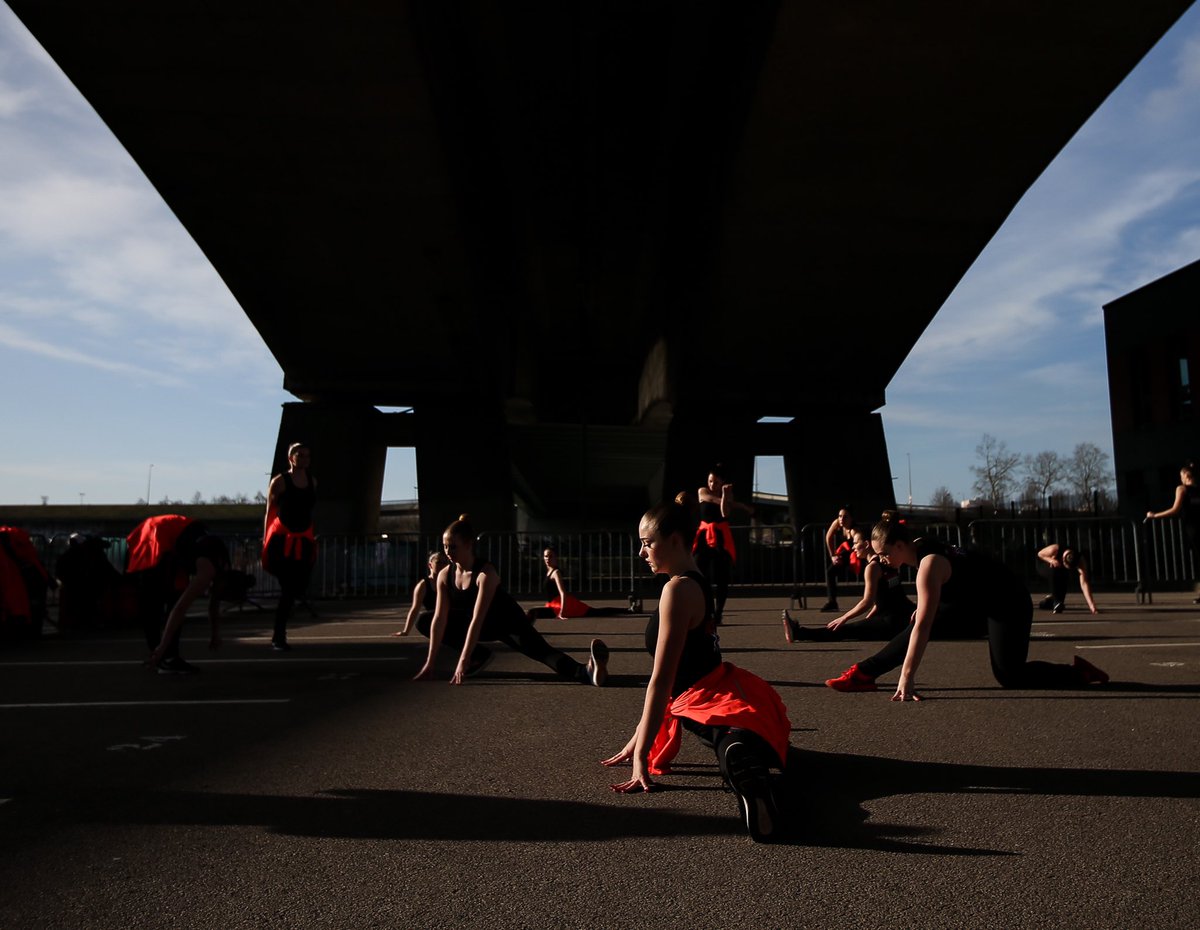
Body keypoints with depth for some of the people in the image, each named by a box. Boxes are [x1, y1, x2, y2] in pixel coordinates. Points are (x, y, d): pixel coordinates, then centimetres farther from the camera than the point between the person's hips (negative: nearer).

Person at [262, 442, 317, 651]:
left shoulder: (312, 481, 11)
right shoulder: (279, 481, -5)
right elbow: (269, 513, -4)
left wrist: (313, 539, 14)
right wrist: (266, 542, -8)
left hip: (303, 540, 5)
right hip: (282, 539, -5)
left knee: (298, 587, 5)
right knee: (288, 589, -9)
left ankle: (279, 635, 24)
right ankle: (278, 638, 1)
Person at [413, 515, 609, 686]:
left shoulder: (486, 572, -32)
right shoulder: (444, 575, -14)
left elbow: (477, 619, -37)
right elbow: (439, 619, -17)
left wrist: (463, 662, -41)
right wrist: (430, 663, -21)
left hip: (508, 621, -6)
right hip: (483, 625, 6)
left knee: (539, 649, -33)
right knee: (423, 622, -3)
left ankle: (588, 672, -58)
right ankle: (480, 656, 2)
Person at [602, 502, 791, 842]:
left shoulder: (678, 589, -14)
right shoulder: (695, 583, 17)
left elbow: (662, 680, -17)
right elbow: (670, 677, 21)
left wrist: (641, 754, -14)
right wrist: (638, 738, 24)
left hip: (720, 702, -10)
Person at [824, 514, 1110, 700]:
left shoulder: (929, 564, -32)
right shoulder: (918, 546, -6)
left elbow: (922, 627, -37)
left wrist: (906, 677, -38)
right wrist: (924, 609, 14)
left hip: (1009, 603, -9)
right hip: (977, 604, 9)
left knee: (1009, 676, -11)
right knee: (921, 623, -4)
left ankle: (1077, 672, 10)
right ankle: (864, 674, -6)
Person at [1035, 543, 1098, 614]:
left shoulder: (1081, 561, -35)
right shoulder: (1055, 549, -40)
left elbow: (1084, 583, -42)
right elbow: (1040, 554, -18)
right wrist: (1050, 560, -39)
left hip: (1061, 570, 3)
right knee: (1055, 572, -35)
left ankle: (1052, 597, 12)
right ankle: (1057, 603, -29)